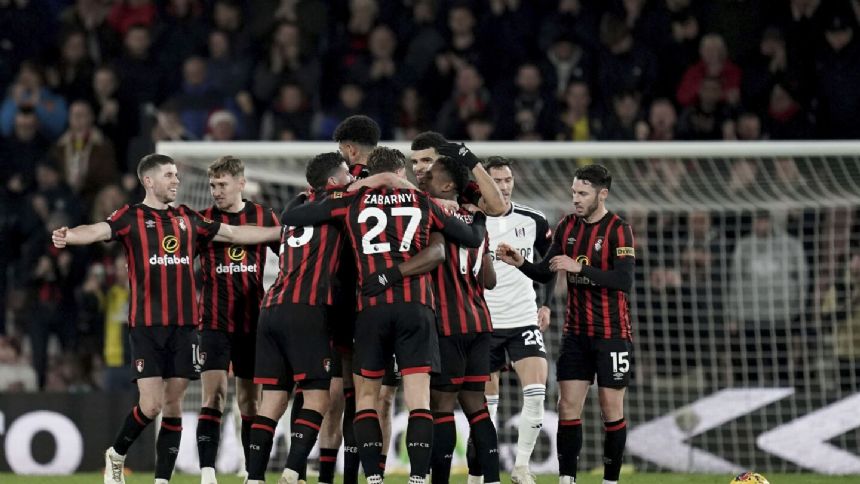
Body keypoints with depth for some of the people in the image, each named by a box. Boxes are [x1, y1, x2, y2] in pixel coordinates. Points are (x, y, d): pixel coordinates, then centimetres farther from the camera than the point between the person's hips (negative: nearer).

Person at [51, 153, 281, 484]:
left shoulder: (187, 218, 15)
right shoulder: (132, 217, 0)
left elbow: (235, 234, 24)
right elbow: (99, 231, -19)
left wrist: (284, 231, 24)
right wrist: (68, 236, -40)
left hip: (184, 324, 4)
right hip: (147, 325, -4)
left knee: (173, 405, 3)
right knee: (151, 406, -10)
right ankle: (116, 456, 17)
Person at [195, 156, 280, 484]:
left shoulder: (263, 217, 4)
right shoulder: (202, 220, 1)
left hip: (253, 320, 2)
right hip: (215, 322, -2)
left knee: (249, 399, 8)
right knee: (213, 394, -13)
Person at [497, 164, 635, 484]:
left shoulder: (618, 230, -12)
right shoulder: (567, 226, 6)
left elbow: (624, 281, -23)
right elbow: (545, 274, 10)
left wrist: (580, 268, -28)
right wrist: (520, 263, -9)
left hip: (612, 334, -5)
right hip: (576, 333, 5)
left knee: (611, 407, 0)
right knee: (568, 406, -1)